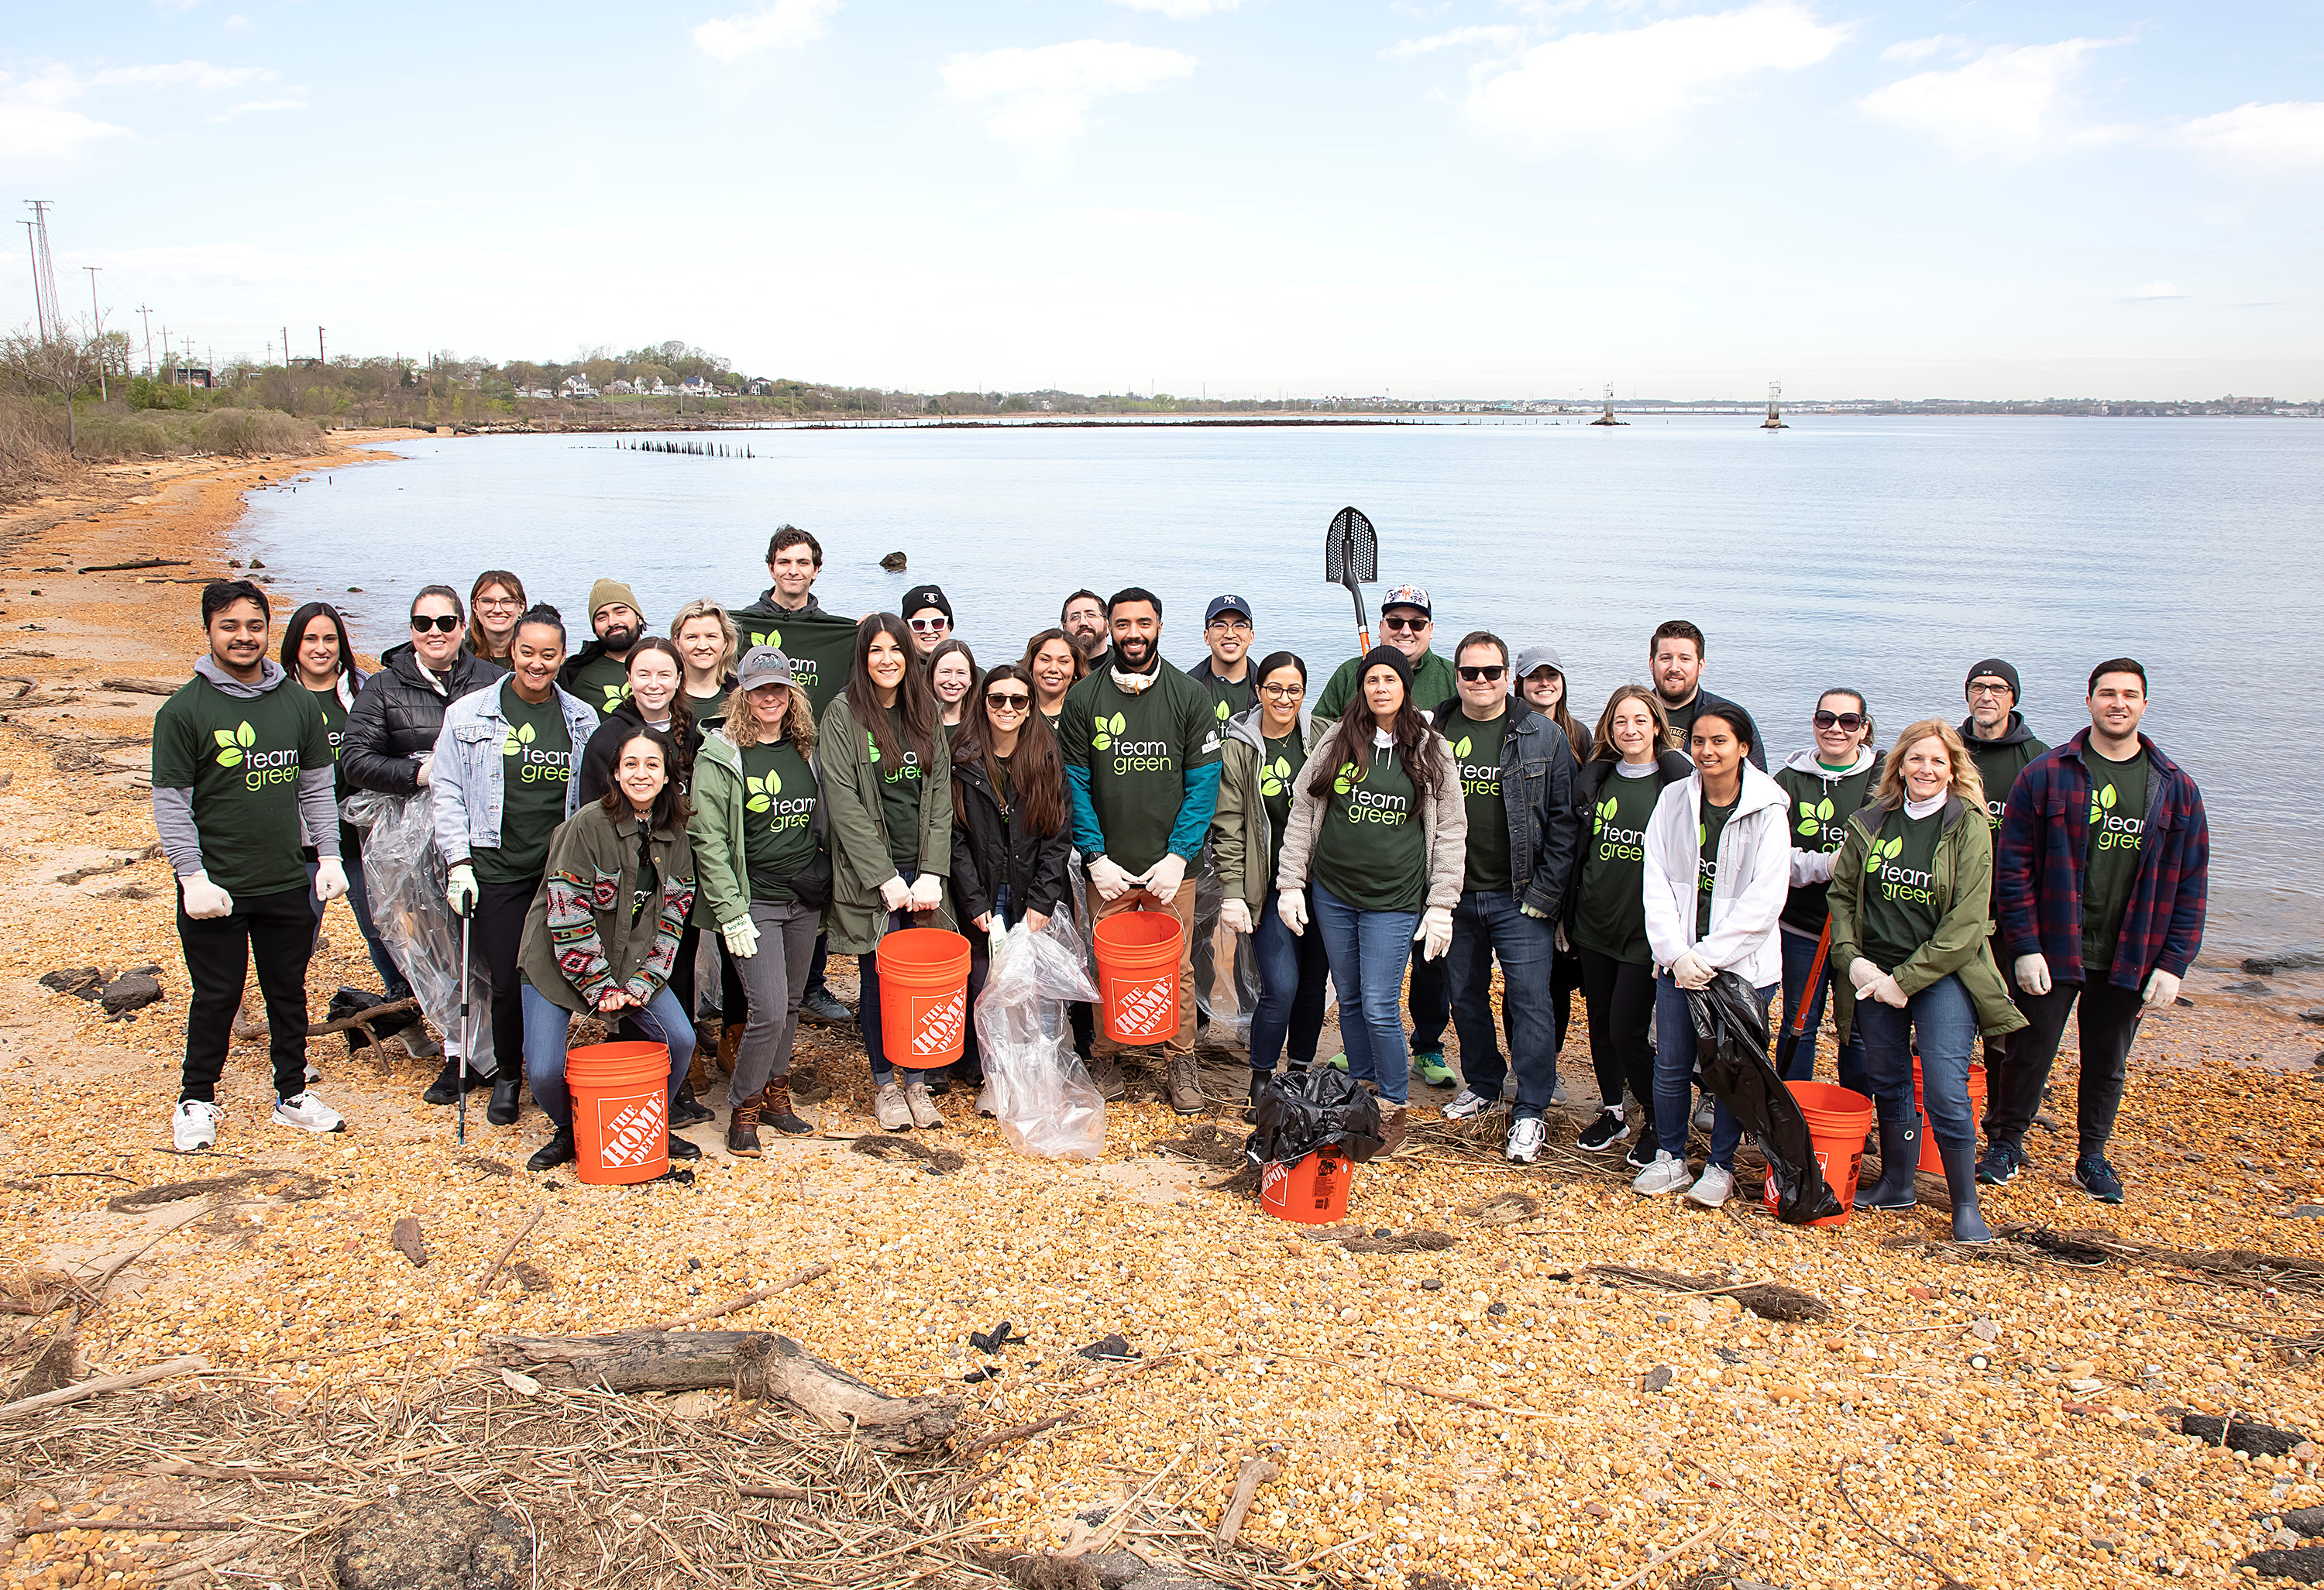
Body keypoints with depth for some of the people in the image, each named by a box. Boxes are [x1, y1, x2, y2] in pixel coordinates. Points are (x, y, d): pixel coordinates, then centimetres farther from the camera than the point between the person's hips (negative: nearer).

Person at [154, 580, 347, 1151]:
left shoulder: (298, 703, 6)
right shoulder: (184, 710, -6)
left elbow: (317, 787, 12)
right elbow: (171, 803, -7)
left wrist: (329, 855, 5)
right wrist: (192, 876, -13)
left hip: (287, 885, 4)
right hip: (215, 889, -3)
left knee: (290, 993, 12)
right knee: (216, 998, 5)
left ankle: (292, 1093, 27)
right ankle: (196, 1101, 22)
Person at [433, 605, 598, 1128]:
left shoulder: (582, 719, 8)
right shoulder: (470, 714, 3)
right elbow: (448, 791, 4)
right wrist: (459, 863, -3)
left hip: (563, 870, 1)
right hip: (497, 870, -1)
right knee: (507, 981, 0)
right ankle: (507, 1074, 22)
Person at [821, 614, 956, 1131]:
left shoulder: (925, 713, 9)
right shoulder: (842, 714, -3)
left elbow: (940, 795, 6)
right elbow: (843, 802, -9)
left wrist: (931, 873, -4)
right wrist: (886, 876, -13)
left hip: (923, 872, 3)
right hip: (870, 872, -3)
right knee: (878, 978, 4)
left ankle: (917, 1081, 18)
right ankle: (884, 1083, 19)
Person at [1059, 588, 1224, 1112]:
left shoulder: (1190, 696, -1)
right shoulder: (1083, 699, 1)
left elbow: (1203, 783, -2)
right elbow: (1075, 784, 2)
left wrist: (1178, 856, -11)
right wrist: (1095, 856, -7)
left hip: (1171, 865, 0)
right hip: (1108, 865, 1)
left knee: (1176, 968, 5)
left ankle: (1182, 1065, 20)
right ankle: (1106, 1062, 24)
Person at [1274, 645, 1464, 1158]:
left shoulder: (1432, 751, 0)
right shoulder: (1337, 742, 3)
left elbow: (1451, 833, 2)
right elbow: (1302, 812, 8)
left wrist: (1440, 907, -2)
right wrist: (1291, 883, 3)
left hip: (1393, 901, -3)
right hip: (1332, 894, 3)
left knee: (1379, 1006, -7)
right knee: (1349, 1000, 11)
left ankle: (1394, 1108, 11)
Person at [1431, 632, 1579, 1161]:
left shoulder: (1545, 737, -4)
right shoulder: (1434, 733, 3)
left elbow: (1564, 820, -3)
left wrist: (1547, 893, -9)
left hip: (1519, 899, -3)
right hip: (1456, 897, 3)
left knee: (1529, 1001, -3)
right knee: (1466, 995, 15)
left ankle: (1530, 1112, 8)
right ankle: (1482, 1083, 35)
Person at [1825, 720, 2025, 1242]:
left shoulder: (1968, 827, -7)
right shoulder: (1869, 824, 5)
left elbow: (1967, 921, -11)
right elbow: (1841, 894, 11)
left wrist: (1907, 979, -13)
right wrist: (1852, 959, -5)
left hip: (1943, 975, -4)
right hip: (1876, 977, 4)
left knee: (1946, 1094, -8)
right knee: (1888, 1084, 13)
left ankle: (1965, 1204, 8)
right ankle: (1896, 1185, 30)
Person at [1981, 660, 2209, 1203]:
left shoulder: (2177, 789, 2)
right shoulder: (2045, 776, -5)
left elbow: (2190, 886, 4)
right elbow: (2013, 866, -5)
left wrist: (2173, 964, -3)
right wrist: (2026, 947, -11)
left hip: (2130, 958, 2)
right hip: (2052, 953, -2)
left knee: (2108, 1064, 14)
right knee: (2031, 1053, 4)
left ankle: (2092, 1156, 31)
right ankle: (2005, 1144, 23)